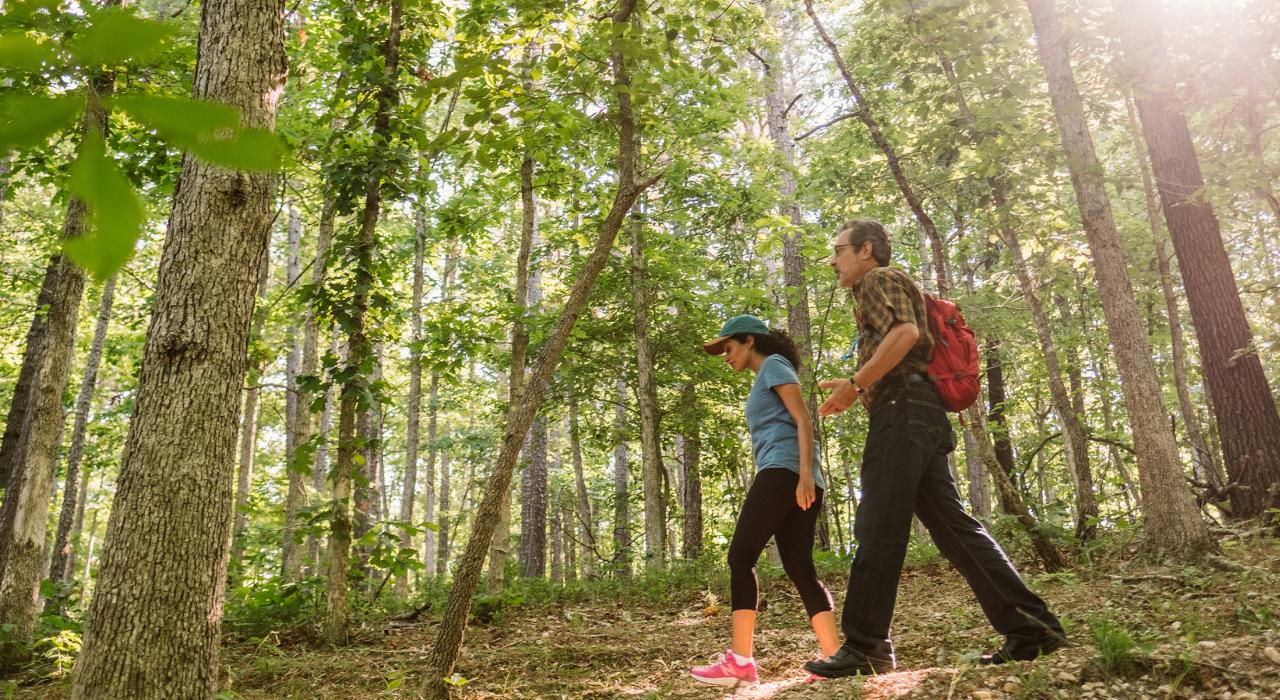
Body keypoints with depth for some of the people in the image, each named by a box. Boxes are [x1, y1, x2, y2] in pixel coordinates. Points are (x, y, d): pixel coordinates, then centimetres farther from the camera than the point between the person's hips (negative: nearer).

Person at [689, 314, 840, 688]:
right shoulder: (765, 381, 32)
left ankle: (740, 660, -14)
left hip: (784, 471, -10)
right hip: (794, 479, 10)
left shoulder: (774, 364, 5)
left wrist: (805, 473, -19)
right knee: (801, 569, 1)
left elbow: (804, 421, -7)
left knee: (740, 557, -11)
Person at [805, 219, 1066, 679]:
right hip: (916, 413, 10)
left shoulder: (880, 279, 2)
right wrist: (858, 389, 23)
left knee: (877, 527, -10)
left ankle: (864, 646, -6)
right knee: (951, 525, 6)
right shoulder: (883, 291, 31)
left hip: (901, 411, -10)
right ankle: (1029, 627, 5)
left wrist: (855, 384, -16)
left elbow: (906, 332, -18)